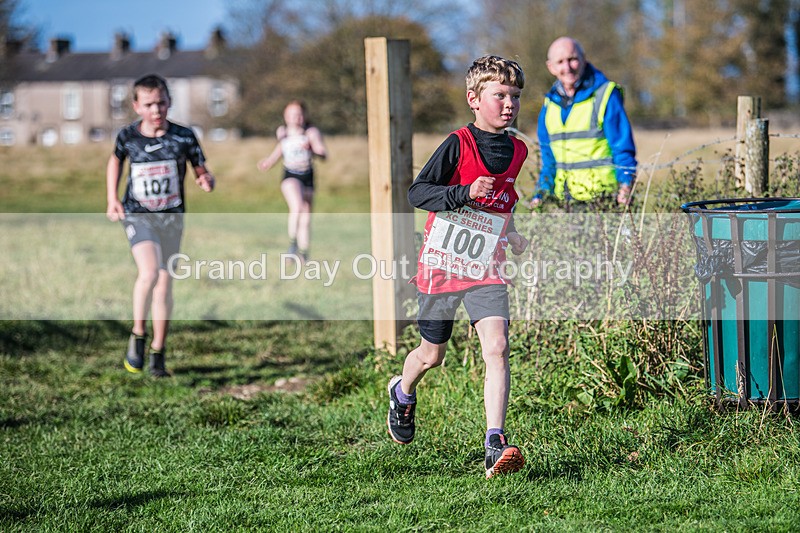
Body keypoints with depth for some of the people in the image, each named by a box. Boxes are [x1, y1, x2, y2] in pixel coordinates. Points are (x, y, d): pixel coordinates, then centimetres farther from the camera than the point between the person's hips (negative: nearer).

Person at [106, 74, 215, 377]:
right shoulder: (128, 136, -6)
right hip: (137, 215, -2)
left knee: (164, 284, 6)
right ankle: (138, 336, -4)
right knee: (149, 272, -25)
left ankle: (158, 354, 20)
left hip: (171, 217, 2)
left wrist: (207, 181, -23)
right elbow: (115, 161, 15)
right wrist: (112, 199, 8)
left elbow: (201, 171, 0)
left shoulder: (184, 137, -9)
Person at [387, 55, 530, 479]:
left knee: (497, 348, -17)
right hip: (441, 265, -3)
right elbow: (417, 193, -16)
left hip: (486, 270, 3)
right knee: (432, 355, 12)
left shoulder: (516, 151, 6)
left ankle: (495, 444, -22)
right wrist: (466, 192, -27)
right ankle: (402, 393, 47)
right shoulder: (457, 145, -12)